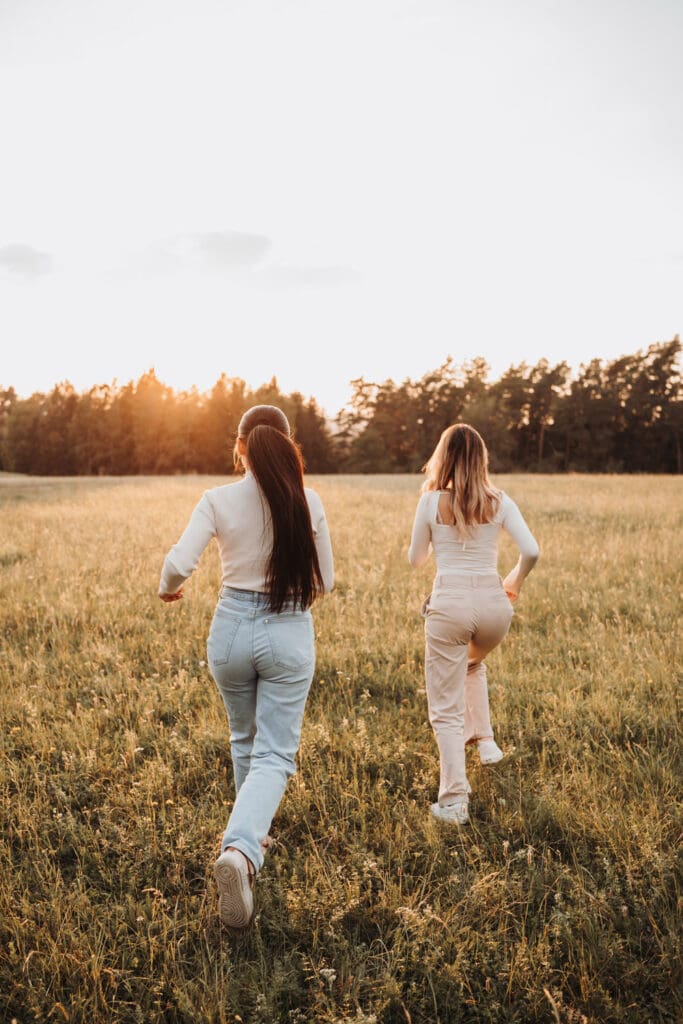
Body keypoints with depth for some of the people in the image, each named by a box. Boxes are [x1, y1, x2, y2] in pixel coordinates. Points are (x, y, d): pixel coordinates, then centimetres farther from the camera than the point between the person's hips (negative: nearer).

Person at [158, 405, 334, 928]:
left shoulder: (219, 500, -8)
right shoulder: (307, 502, -6)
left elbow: (178, 563, -15)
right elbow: (324, 581, 1)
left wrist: (167, 590, 8)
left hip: (232, 626, 2)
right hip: (289, 633, -1)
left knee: (244, 739, 24)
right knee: (274, 754, 4)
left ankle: (250, 837, 40)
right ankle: (240, 849, -20)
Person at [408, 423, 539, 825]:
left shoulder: (432, 501, 0)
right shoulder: (498, 501, 3)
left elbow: (416, 558, 9)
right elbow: (531, 551, -5)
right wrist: (515, 582, 14)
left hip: (449, 602, -3)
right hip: (493, 603, 3)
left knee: (446, 710, 6)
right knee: (473, 663, 37)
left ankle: (454, 801, 4)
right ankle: (485, 739, 28)